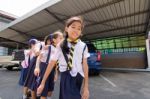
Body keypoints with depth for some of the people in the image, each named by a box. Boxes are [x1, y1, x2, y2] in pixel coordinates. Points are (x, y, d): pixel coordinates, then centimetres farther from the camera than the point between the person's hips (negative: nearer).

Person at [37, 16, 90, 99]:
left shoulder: (83, 46, -5)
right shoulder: (61, 46, -4)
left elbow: (85, 66, -4)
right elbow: (51, 64, -1)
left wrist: (86, 87, -4)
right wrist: (43, 83, 2)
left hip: (78, 79, 1)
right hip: (65, 79, 0)